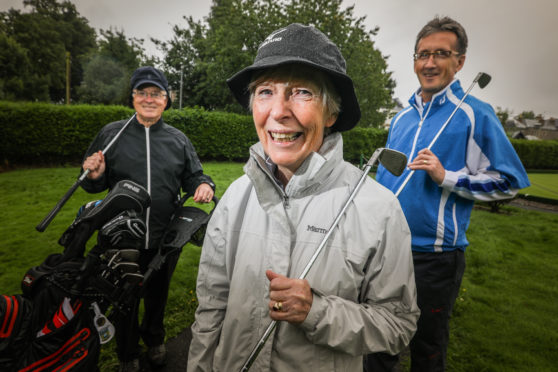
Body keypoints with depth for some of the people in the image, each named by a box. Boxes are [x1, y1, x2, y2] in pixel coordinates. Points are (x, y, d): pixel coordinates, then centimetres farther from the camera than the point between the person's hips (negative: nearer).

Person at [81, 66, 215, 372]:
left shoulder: (178, 139, 1)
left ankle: (154, 339, 55)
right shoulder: (112, 134, -3)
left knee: (158, 295, 24)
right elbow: (96, 185, 4)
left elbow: (193, 176, 7)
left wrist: (204, 185, -15)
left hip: (164, 240, 2)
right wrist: (95, 177, -19)